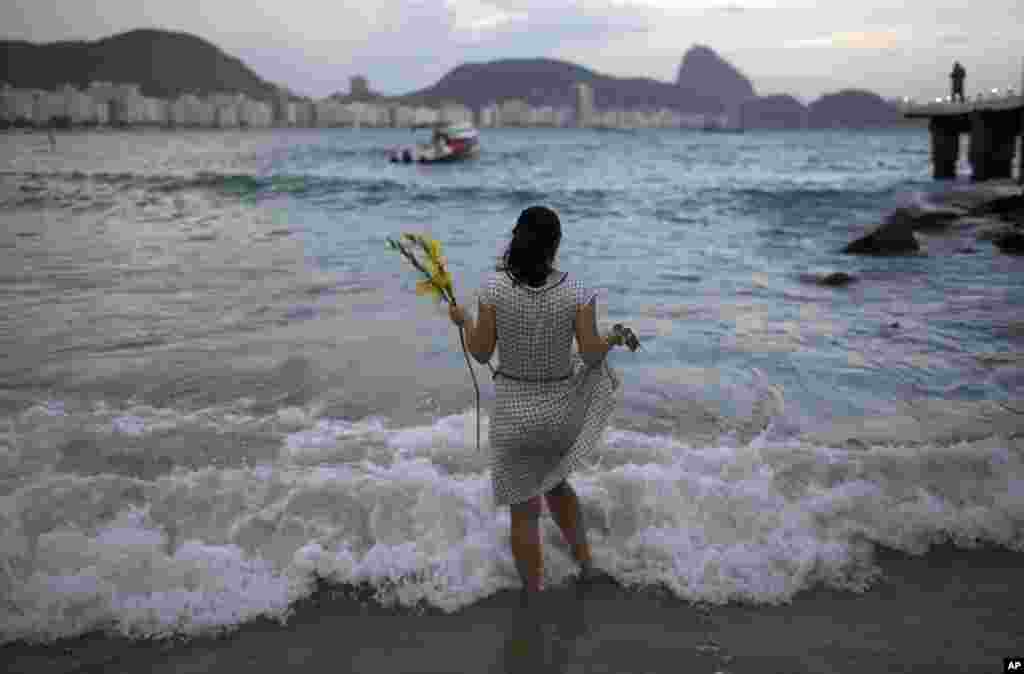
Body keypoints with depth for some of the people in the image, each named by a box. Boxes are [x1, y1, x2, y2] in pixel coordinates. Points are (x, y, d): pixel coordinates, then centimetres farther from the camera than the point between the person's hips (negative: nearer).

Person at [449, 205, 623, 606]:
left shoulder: (495, 287, -16)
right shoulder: (577, 292, -14)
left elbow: (481, 353, -10)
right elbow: (592, 355, -12)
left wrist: (462, 321, 11)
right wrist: (613, 339, 11)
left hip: (515, 412, -1)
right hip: (562, 409, 2)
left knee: (524, 510, 16)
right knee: (554, 483, 33)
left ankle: (532, 601, 28)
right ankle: (585, 565, 32)